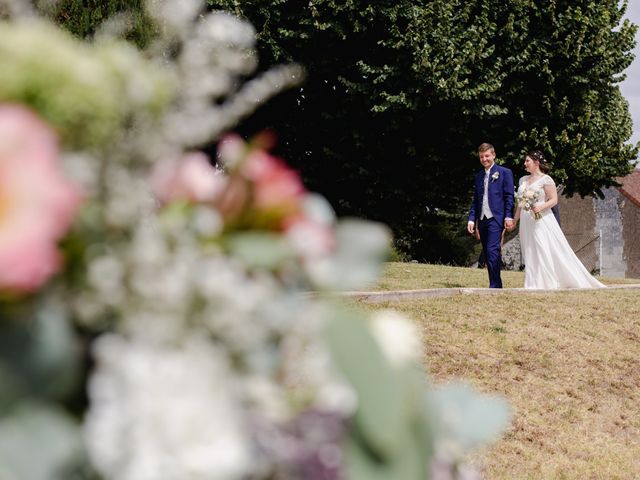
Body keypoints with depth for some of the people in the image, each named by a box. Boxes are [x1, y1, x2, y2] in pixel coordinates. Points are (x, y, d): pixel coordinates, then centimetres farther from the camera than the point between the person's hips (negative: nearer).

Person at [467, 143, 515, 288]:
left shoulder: (504, 173, 2)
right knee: (488, 254, 7)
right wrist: (472, 219, 8)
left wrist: (509, 217, -12)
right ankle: (497, 286, 14)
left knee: (492, 250, -17)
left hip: (496, 218, -7)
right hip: (482, 220, 7)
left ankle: (494, 286, -16)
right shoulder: (479, 176, 18)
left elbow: (509, 197, -4)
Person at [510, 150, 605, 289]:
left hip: (541, 220, -7)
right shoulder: (523, 180, 15)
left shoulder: (545, 179, -5)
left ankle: (550, 283, -6)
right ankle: (535, 285, 6)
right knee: (530, 254, 4)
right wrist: (515, 221, 16)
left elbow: (554, 199, -8)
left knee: (545, 251, -10)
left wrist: (541, 206, -24)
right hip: (526, 222, 7)